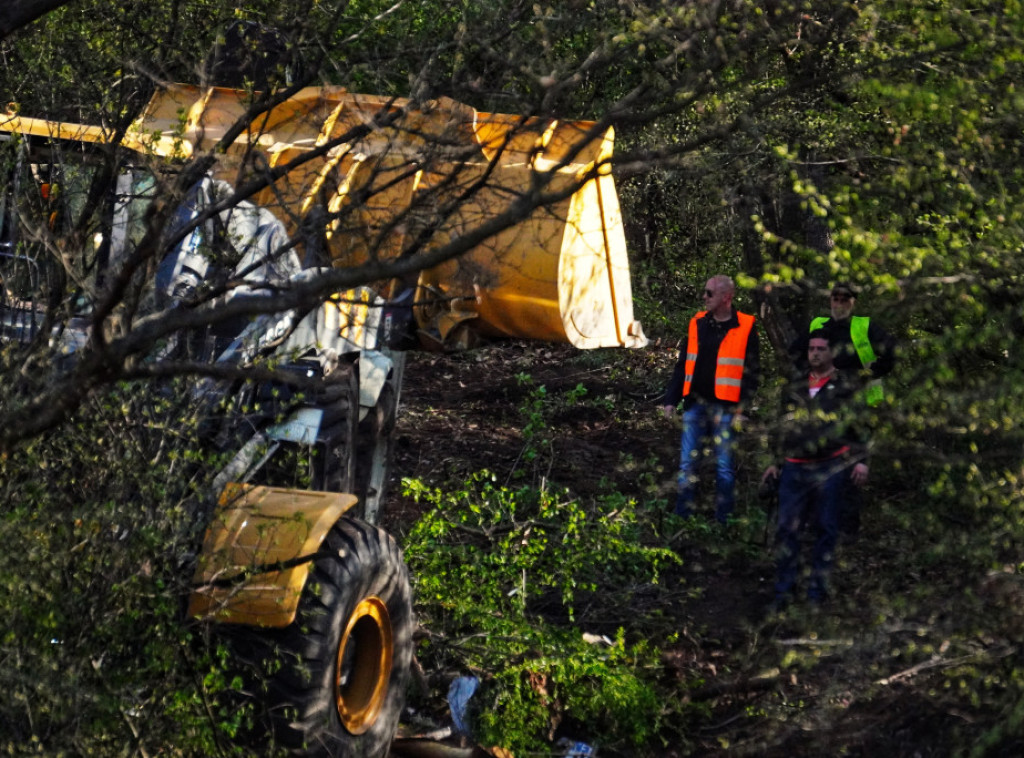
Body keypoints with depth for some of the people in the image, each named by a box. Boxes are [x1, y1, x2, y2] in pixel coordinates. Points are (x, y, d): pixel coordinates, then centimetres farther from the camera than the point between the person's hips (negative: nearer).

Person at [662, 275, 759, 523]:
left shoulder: (745, 328, -3)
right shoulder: (698, 324, 10)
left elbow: (751, 371, -3)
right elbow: (683, 366, 14)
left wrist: (742, 407, -11)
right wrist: (671, 399, 8)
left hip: (724, 407, -4)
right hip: (695, 405, 4)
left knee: (724, 467, 2)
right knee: (687, 463, 4)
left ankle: (723, 519, 11)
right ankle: (681, 517, 10)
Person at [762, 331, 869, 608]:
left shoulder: (845, 387, 5)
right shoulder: (794, 388, 18)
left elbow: (860, 426, 3)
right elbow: (783, 428, 25)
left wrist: (861, 460, -7)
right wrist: (775, 462, 20)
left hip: (831, 468, -3)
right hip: (795, 468, 3)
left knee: (825, 528, 2)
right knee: (787, 528, -4)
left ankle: (817, 590, 10)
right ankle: (784, 590, 2)